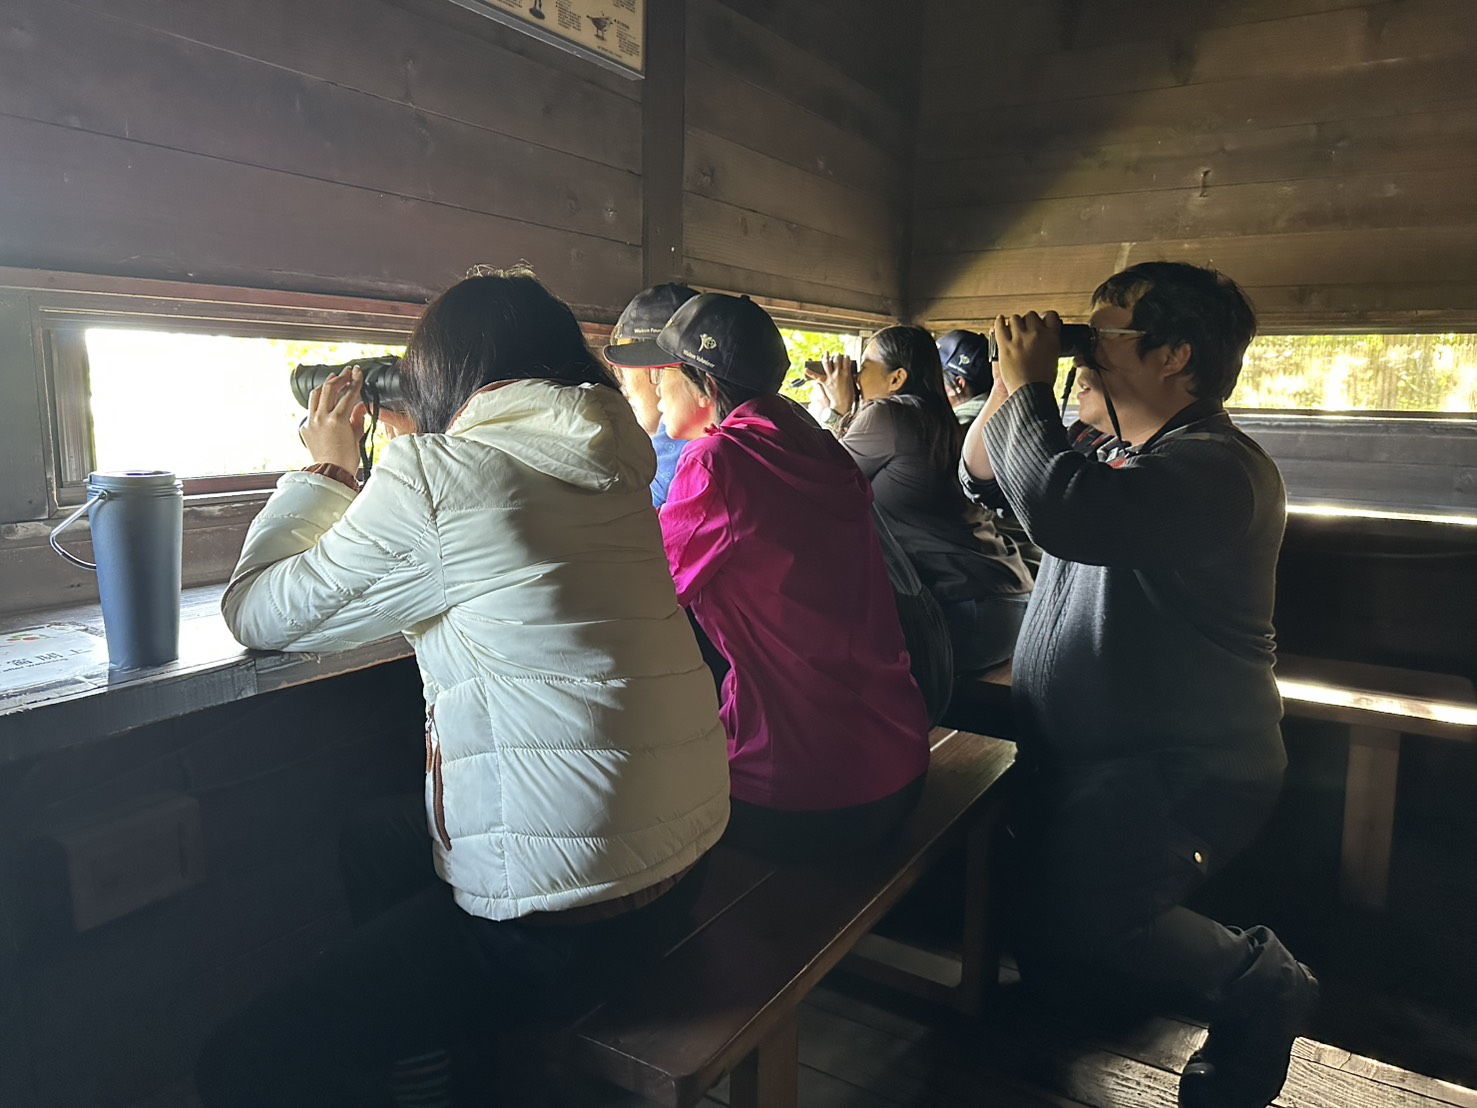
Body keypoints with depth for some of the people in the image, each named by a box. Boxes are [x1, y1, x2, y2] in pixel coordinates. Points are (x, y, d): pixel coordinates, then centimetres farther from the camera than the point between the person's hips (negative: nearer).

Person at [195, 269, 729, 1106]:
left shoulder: (436, 477, -16)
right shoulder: (607, 459, 7)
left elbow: (258, 615, -3)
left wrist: (326, 468, 10)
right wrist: (368, 478, 30)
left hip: (568, 897, -9)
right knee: (372, 850, 31)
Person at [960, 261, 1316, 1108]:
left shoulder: (1215, 467, -21)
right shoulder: (1110, 445, 11)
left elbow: (1061, 508, -38)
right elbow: (983, 476, 18)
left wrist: (1029, 385, -20)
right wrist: (1012, 383, 1)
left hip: (1176, 774, -9)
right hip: (1079, 753, 10)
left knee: (1064, 935, -23)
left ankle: (1258, 983, 6)